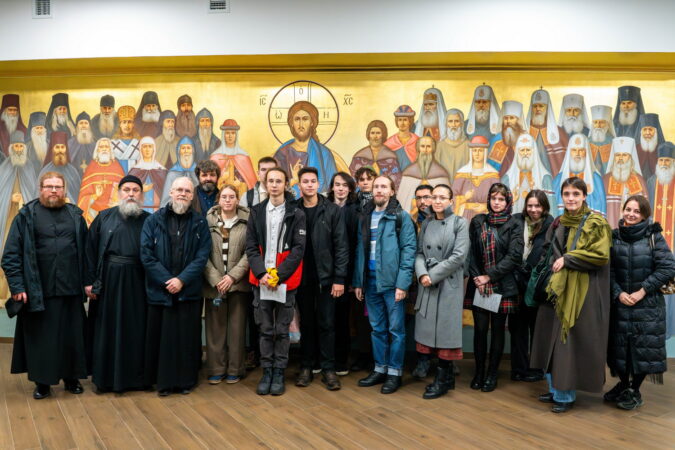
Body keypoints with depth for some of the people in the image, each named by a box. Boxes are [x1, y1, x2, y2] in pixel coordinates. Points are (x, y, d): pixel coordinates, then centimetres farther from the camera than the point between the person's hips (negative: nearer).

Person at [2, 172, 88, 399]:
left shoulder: (75, 216, 8)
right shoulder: (27, 216, 0)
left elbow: (86, 251, 9)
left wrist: (87, 282, 4)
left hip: (70, 290, 2)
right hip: (38, 292, -2)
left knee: (72, 336, 9)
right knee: (40, 337, 7)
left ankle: (71, 378, 25)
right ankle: (42, 382, 21)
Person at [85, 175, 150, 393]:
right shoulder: (104, 218, 5)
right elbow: (90, 250, 2)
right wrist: (90, 282, -4)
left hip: (137, 283, 0)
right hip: (108, 281, 0)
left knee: (136, 330, 5)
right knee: (107, 329, 7)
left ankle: (136, 376, 19)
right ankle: (105, 378, 19)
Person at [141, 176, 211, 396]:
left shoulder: (200, 223, 4)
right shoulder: (154, 221, 3)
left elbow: (202, 256, -2)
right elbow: (146, 254, -3)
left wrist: (182, 280, -13)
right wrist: (167, 280, -10)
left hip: (189, 291, 0)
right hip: (159, 290, 0)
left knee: (187, 337, 5)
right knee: (160, 336, 5)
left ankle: (186, 380, 17)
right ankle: (163, 381, 17)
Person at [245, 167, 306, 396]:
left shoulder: (296, 214, 1)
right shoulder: (256, 212, 8)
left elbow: (298, 249, -5)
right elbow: (251, 247, 3)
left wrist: (279, 276, -14)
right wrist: (261, 273, -11)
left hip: (286, 281, -2)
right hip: (261, 280, 2)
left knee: (282, 330, 6)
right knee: (265, 329, 9)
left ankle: (279, 373, 17)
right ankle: (266, 372, 19)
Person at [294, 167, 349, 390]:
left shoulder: (333, 210, -1)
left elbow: (341, 246, -4)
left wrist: (339, 278, -9)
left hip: (325, 276, -1)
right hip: (301, 277, 2)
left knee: (326, 323, 3)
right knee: (306, 323, 11)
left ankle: (328, 369, 13)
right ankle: (306, 367, 21)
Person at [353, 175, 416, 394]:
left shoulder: (401, 216, -4)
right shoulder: (365, 217, 11)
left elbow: (409, 250, -9)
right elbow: (360, 250, 12)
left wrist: (403, 283, -16)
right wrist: (358, 282, 8)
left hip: (392, 281, -5)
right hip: (371, 281, 5)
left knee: (396, 329, 4)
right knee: (377, 329, 14)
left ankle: (394, 372, 15)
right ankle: (379, 369, 25)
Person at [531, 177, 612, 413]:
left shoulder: (596, 224, -6)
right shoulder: (558, 224, 13)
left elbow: (600, 255, -16)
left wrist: (567, 259, -16)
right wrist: (554, 265, 8)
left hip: (581, 292, -6)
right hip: (556, 289, 7)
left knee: (570, 342, -4)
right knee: (552, 340, 9)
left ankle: (565, 395, 9)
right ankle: (555, 389, 22)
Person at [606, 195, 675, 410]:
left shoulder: (654, 236, -5)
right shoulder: (614, 237, 2)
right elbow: (609, 270, 0)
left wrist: (642, 291, -13)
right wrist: (618, 293, -13)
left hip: (648, 304, -2)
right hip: (619, 302, 2)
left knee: (644, 346, 2)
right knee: (620, 345, 9)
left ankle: (635, 390, 19)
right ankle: (623, 384, 30)